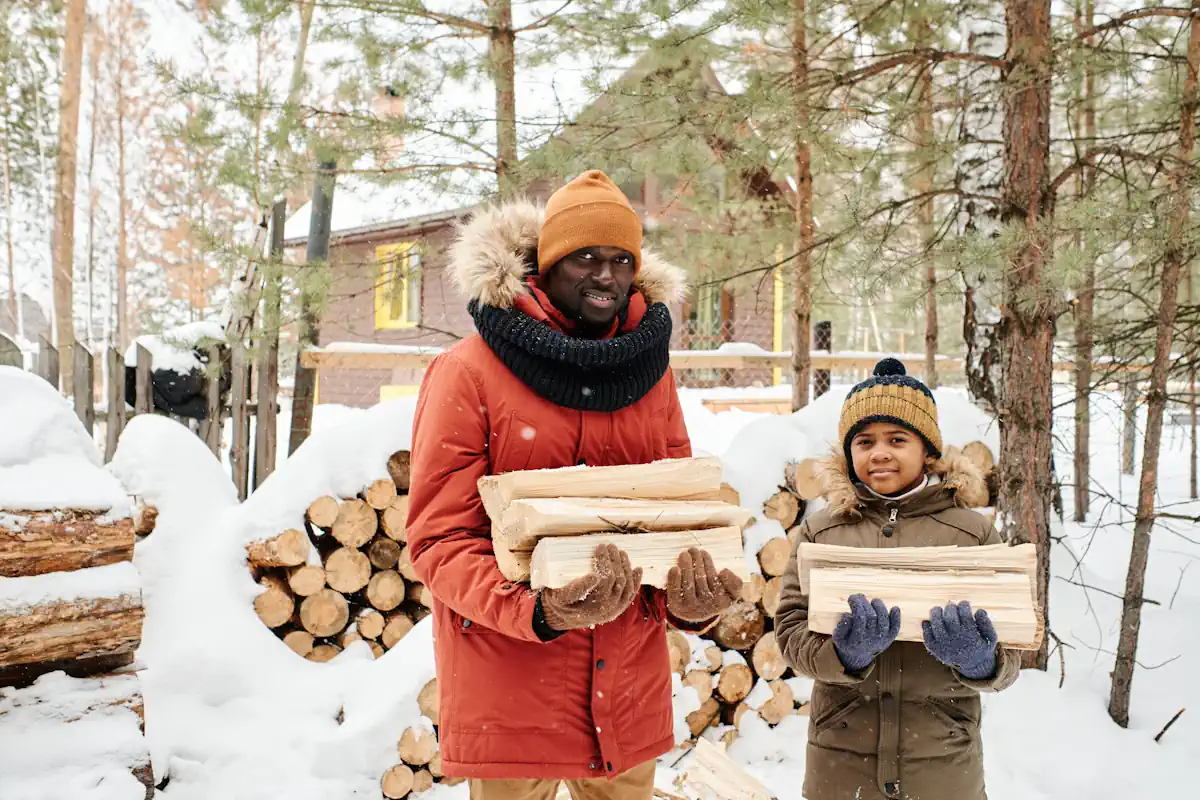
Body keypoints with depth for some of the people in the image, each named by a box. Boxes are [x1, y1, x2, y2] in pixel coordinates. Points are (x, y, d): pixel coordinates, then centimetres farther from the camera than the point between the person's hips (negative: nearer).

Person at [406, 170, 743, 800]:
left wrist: (691, 601, -13)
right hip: (507, 695, -4)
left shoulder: (649, 373, 6)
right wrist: (538, 611, -27)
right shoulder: (469, 373, -8)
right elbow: (438, 539, -10)